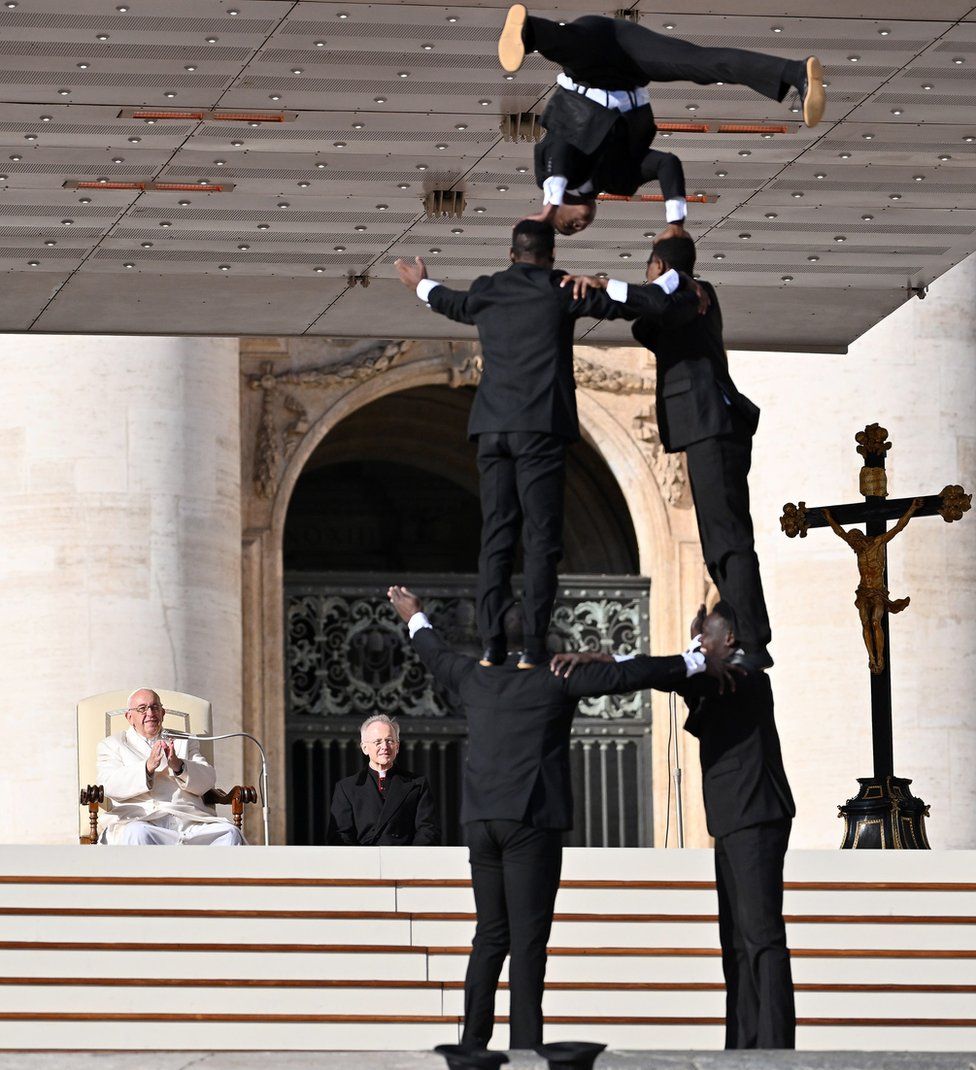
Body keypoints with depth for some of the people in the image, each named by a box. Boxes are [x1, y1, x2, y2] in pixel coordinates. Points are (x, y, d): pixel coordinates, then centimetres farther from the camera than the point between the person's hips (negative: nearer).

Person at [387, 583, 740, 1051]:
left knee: (490, 936, 12)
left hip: (482, 821, 6)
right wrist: (698, 663, 0)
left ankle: (473, 1043, 9)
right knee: (528, 938, -6)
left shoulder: (474, 678, 11)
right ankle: (525, 1047, -10)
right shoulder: (556, 678, -4)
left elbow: (438, 657, 32)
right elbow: (626, 673, -7)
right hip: (533, 820, -6)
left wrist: (416, 621, 52)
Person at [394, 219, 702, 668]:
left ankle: (492, 643, -4)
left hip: (493, 429, 4)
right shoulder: (560, 290, 1)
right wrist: (681, 286, 19)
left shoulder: (484, 291, 13)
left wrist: (422, 286, 60)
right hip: (541, 428, -4)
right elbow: (636, 301, 0)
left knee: (496, 535, 4)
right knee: (541, 538, -4)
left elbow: (452, 303, 37)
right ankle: (534, 644, -11)